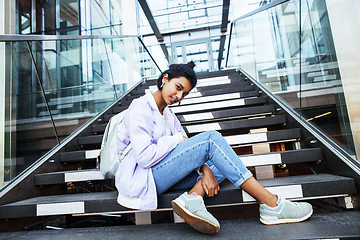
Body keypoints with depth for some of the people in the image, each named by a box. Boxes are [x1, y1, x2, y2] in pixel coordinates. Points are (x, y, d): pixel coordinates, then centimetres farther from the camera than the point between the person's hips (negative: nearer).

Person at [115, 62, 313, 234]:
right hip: (140, 180, -8)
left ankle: (192, 198, -26)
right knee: (211, 139, -22)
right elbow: (144, 156, -22)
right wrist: (177, 139, -11)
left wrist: (206, 171, -11)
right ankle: (272, 206, -21)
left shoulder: (168, 115, 16)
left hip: (159, 177, 8)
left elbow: (191, 151, 7)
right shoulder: (140, 109, -9)